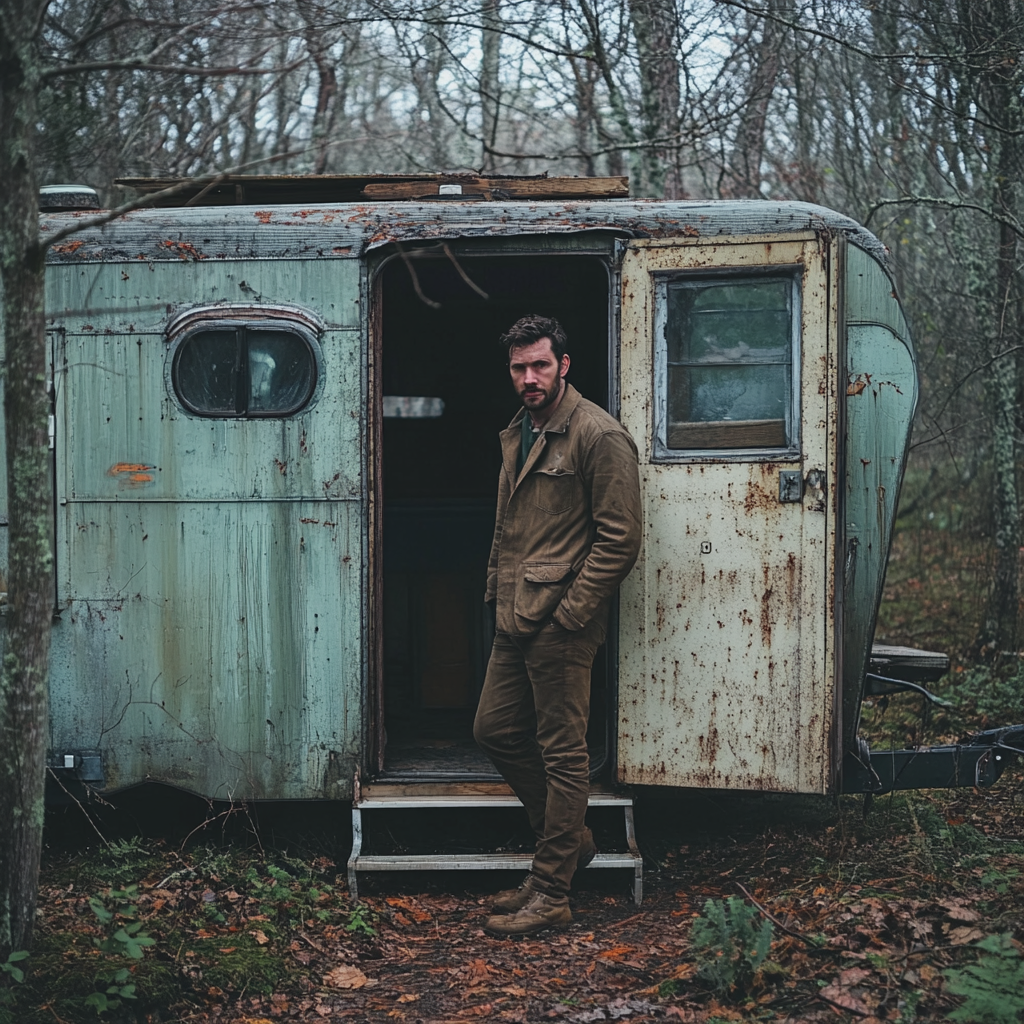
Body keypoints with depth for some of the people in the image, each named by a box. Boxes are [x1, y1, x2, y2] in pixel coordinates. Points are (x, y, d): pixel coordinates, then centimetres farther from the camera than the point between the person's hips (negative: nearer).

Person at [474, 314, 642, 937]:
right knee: (495, 729, 13)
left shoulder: (599, 435, -11)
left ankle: (551, 896, 5)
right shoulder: (517, 435, 17)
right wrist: (498, 592, 15)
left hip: (563, 626, -9)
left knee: (562, 752, -2)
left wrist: (569, 612, -16)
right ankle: (570, 839, 29)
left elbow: (620, 539, -15)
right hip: (516, 621, 9)